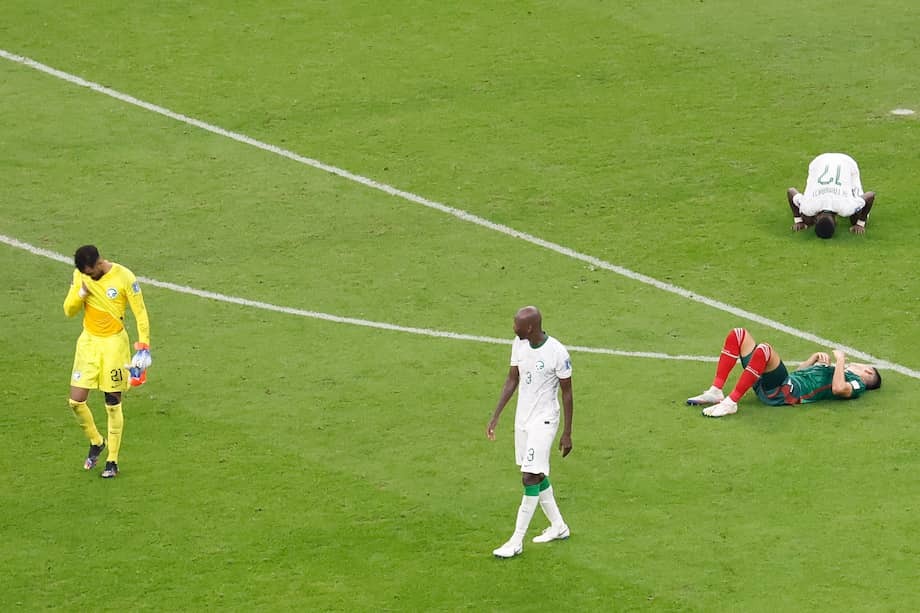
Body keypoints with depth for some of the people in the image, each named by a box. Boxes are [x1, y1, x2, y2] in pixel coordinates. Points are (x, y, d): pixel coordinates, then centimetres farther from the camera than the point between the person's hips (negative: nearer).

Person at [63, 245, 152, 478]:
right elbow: (69, 311, 4)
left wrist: (143, 349, -13)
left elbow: (141, 314, -9)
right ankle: (96, 442, 25)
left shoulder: (124, 277, -14)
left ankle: (112, 461, 13)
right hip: (88, 342, 4)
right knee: (76, 401, -2)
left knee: (113, 404, 1)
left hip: (114, 343, -4)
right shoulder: (80, 276, -1)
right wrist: (81, 292, -15)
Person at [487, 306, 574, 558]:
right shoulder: (519, 345, 0)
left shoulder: (557, 353, -20)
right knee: (537, 476, 16)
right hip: (522, 419, 8)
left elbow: (567, 393, -12)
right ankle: (558, 526, 32)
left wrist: (567, 433, -9)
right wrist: (496, 416, 7)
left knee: (531, 478, -10)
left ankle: (517, 541, -5)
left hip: (543, 422, -7)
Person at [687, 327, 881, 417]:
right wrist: (816, 357, 22)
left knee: (764, 350, -37)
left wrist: (841, 360, -6)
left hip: (785, 392, -9)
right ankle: (716, 391, -8)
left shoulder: (856, 384, 7)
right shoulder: (834, 370, 33)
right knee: (738, 335, 2)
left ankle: (731, 402, -32)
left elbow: (838, 388, -18)